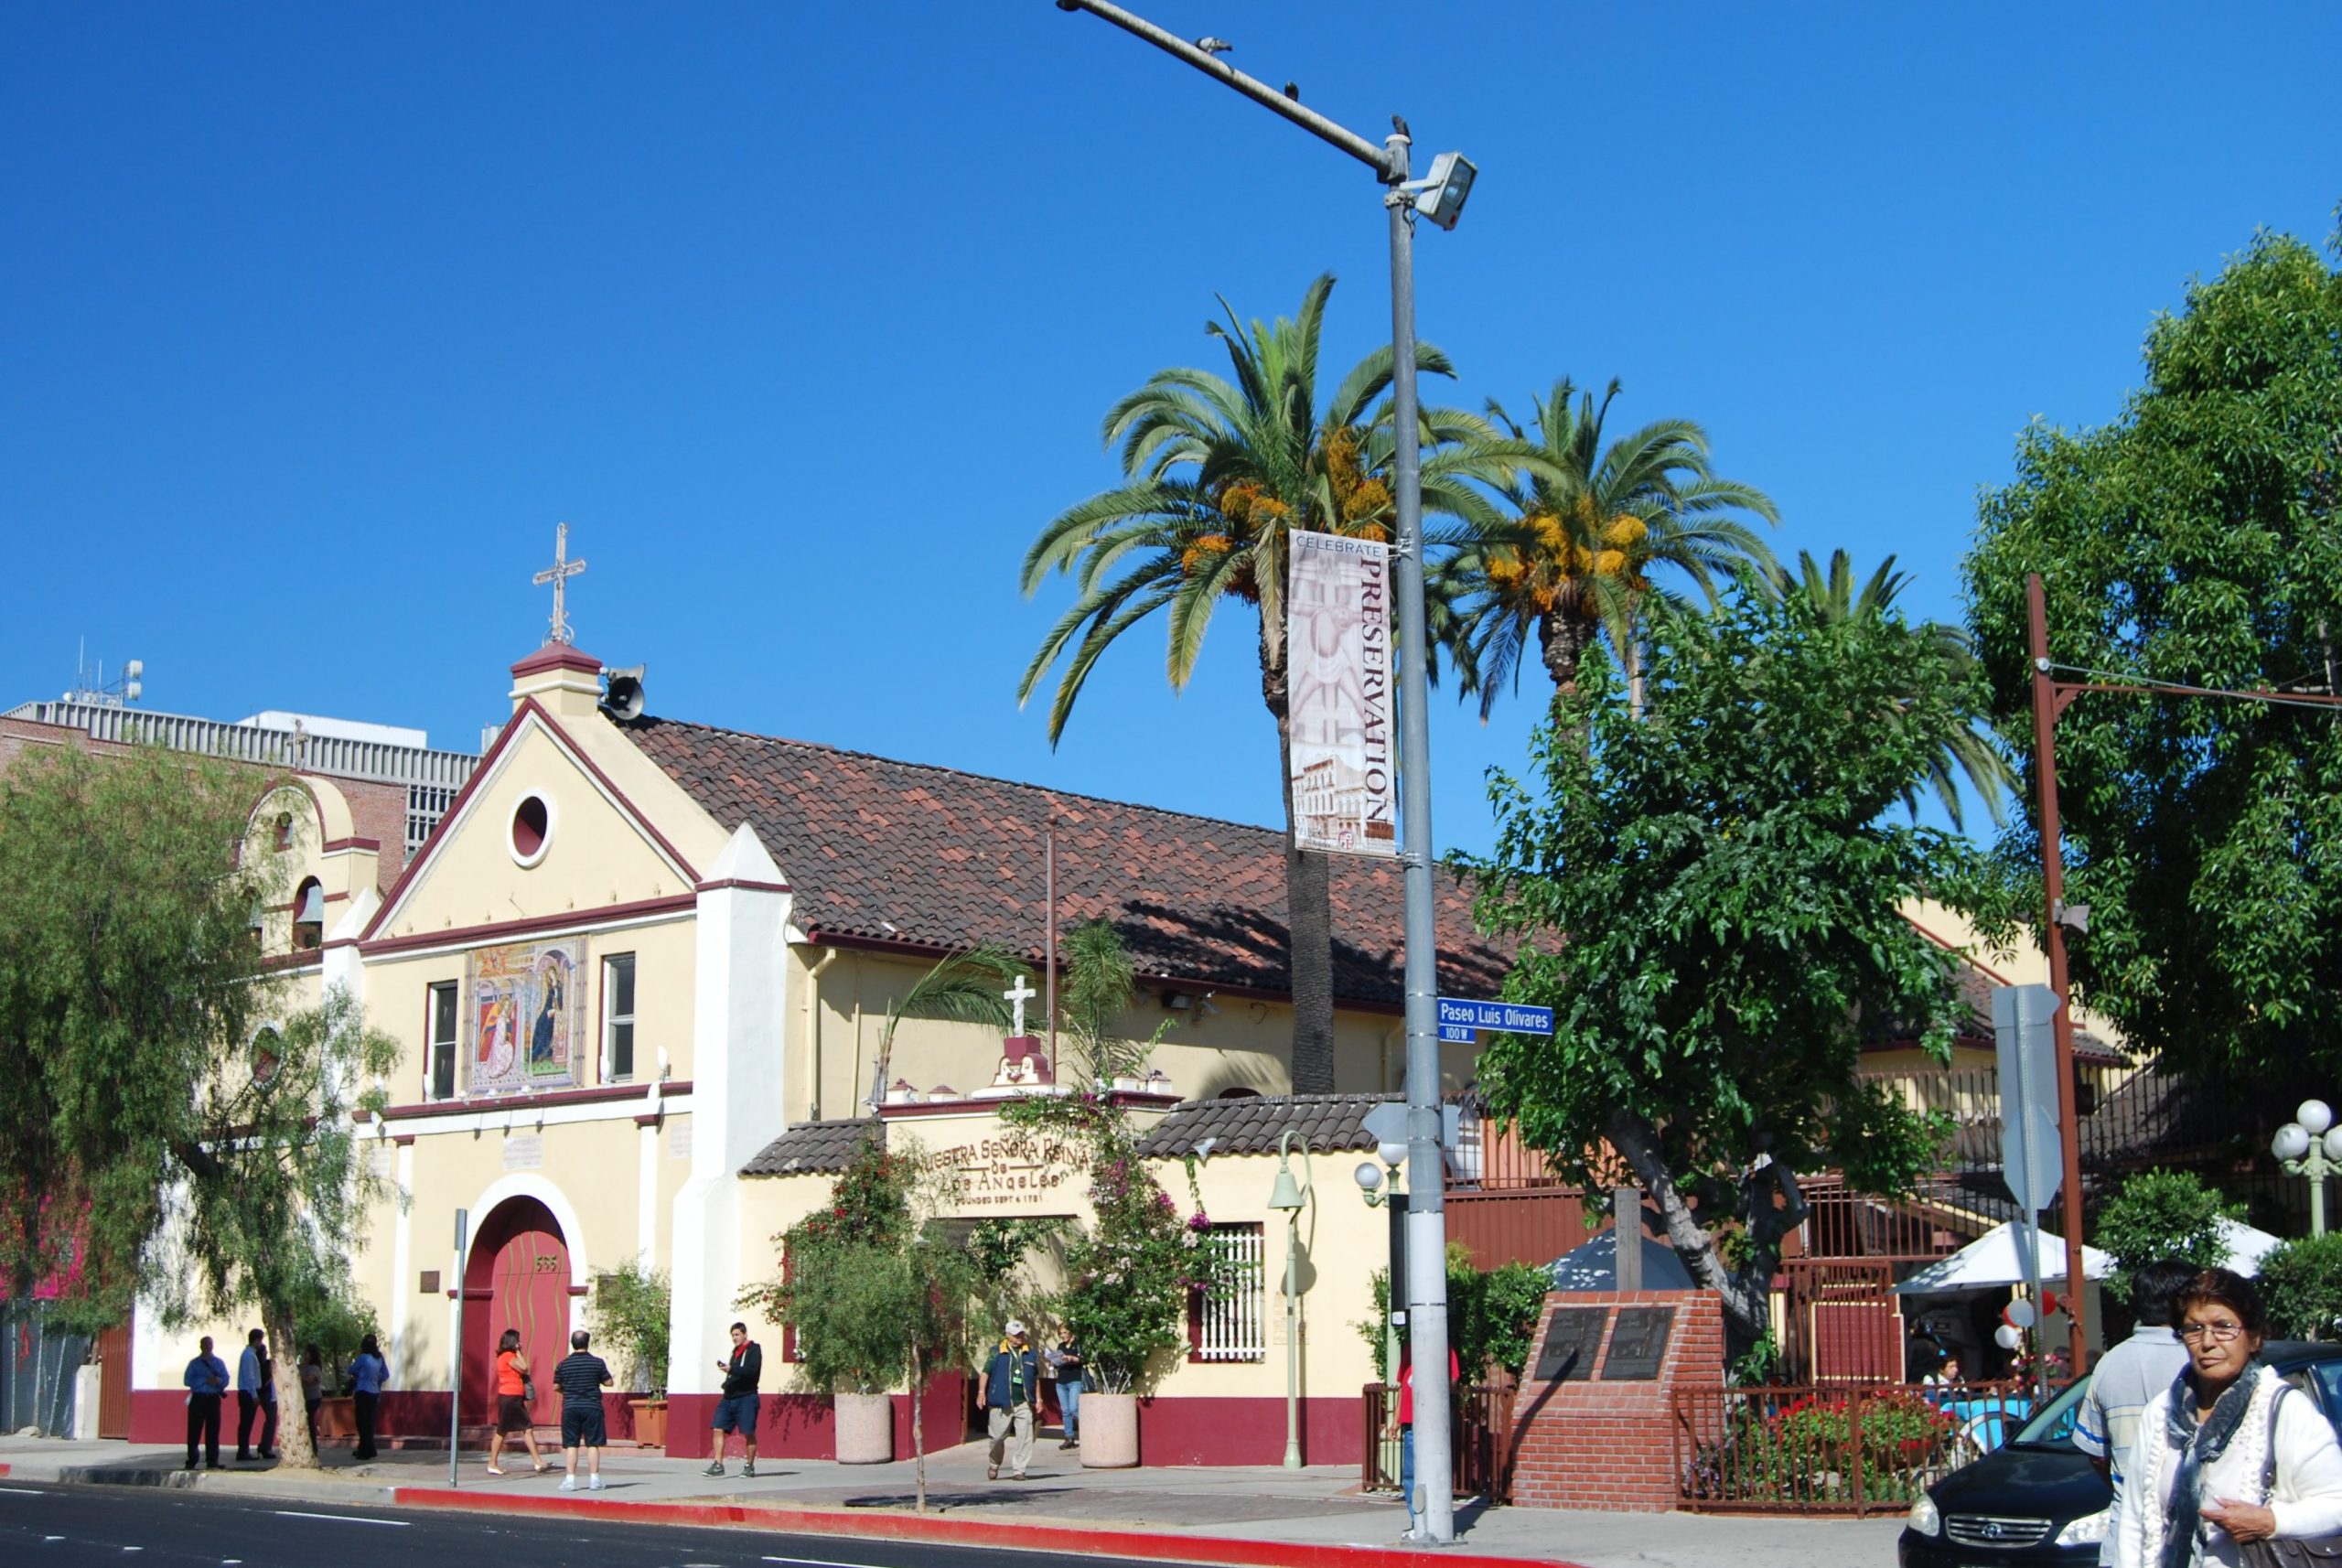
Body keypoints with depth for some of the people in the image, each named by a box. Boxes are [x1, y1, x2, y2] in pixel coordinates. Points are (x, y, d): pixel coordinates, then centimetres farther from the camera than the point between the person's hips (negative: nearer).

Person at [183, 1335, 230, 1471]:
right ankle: (191, 1461, 2)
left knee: (213, 1430, -1)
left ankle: (212, 1461, 2)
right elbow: (188, 1381, -3)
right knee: (194, 1430, -3)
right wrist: (206, 1380, -12)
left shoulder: (219, 1362, 14)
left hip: (213, 1399, 1)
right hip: (198, 1399, -1)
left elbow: (225, 1380, 5)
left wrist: (218, 1381, -17)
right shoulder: (194, 1363, 9)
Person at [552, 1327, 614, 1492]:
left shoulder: (563, 1364, -1)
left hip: (570, 1408, 1)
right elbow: (608, 1382, 1)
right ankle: (594, 1479, 4)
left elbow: (556, 1386, 6)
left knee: (570, 1445, 5)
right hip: (592, 1407, -1)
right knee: (593, 1444, 4)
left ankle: (570, 1479, 2)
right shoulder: (598, 1362, -5)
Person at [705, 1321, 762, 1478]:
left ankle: (750, 1466, 7)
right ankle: (718, 1465, -3)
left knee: (748, 1433, -4)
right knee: (719, 1429, -3)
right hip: (729, 1397, 8)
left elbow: (752, 1371, -21)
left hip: (746, 1398, -8)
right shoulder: (736, 1351, 18)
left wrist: (731, 1369, -28)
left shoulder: (754, 1350, -6)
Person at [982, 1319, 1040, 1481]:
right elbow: (986, 1372, 2)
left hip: (1023, 1403, 2)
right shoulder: (997, 1352, 2)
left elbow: (1036, 1378, 17)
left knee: (1024, 1438, -5)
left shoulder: (1030, 1354, 11)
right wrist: (982, 1392, -6)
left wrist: (1038, 1398, 15)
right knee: (998, 1437, 8)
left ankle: (1018, 1470, 1)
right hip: (1001, 1403, -2)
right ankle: (994, 1465, 30)